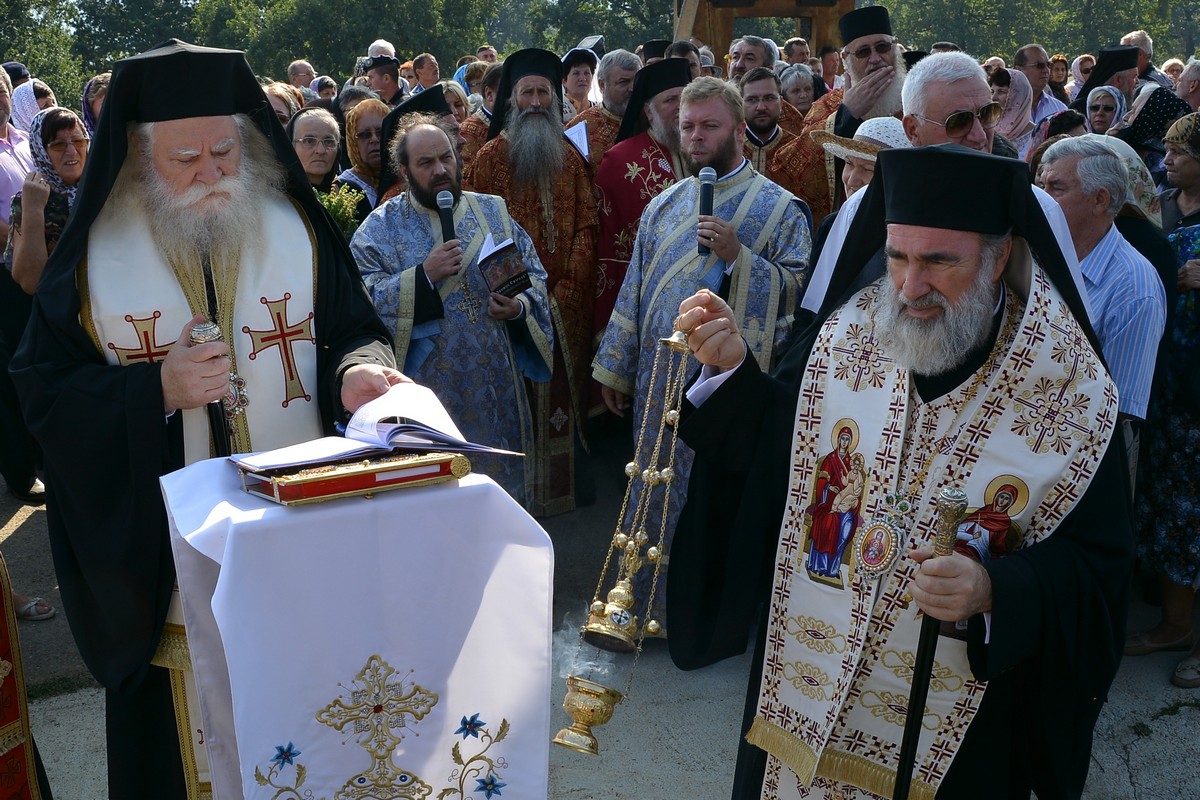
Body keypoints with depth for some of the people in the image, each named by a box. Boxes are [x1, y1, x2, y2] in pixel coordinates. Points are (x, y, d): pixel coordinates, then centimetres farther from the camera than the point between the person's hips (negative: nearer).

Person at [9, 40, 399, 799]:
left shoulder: (296, 228, 0)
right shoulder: (94, 253, -4)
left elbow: (356, 331, 3)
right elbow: (46, 390, -4)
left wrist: (358, 369, -20)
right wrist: (157, 388, -20)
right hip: (165, 550, -1)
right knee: (187, 726, 10)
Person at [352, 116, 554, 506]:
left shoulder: (493, 211, 9)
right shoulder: (381, 227, 0)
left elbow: (534, 276, 8)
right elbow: (363, 301, -11)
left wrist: (520, 307, -13)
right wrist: (424, 275, -21)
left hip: (496, 386, 3)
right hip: (428, 389, -3)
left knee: (502, 482, 11)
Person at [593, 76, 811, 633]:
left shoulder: (780, 209, -3)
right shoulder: (663, 206, 12)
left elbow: (799, 290, -9)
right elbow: (635, 291, 14)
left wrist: (738, 255, -21)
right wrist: (615, 369, 13)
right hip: (660, 381, 5)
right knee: (657, 494, 12)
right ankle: (652, 605, 29)